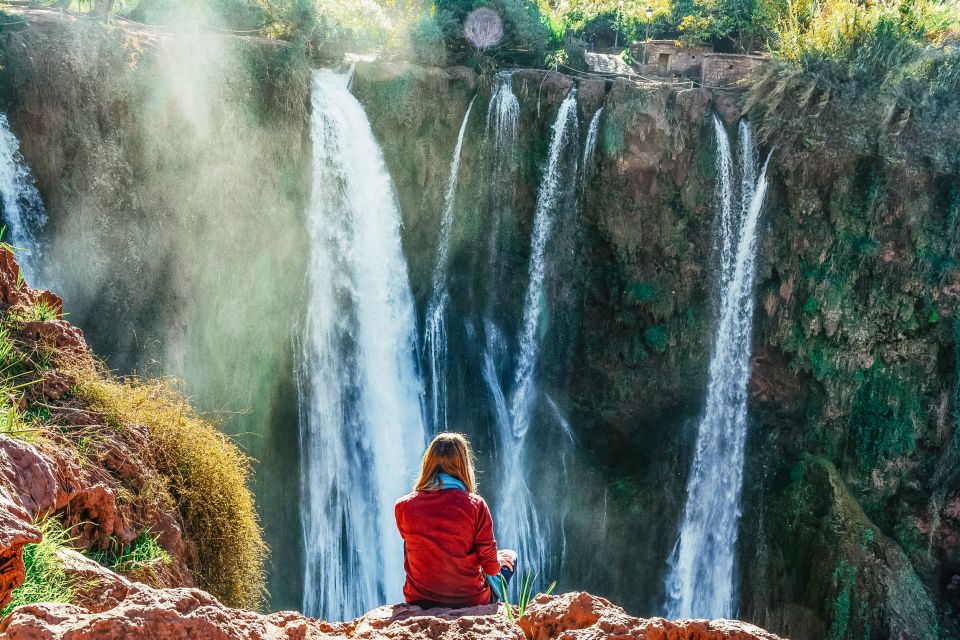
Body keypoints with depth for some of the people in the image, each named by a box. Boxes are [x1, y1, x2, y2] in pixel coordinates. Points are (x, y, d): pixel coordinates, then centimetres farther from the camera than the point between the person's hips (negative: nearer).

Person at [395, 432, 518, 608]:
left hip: (419, 601, 2)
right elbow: (491, 567, -11)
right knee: (509, 556, 26)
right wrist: (497, 560, 14)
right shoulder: (475, 505, -16)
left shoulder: (403, 506, -9)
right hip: (471, 601, -2)